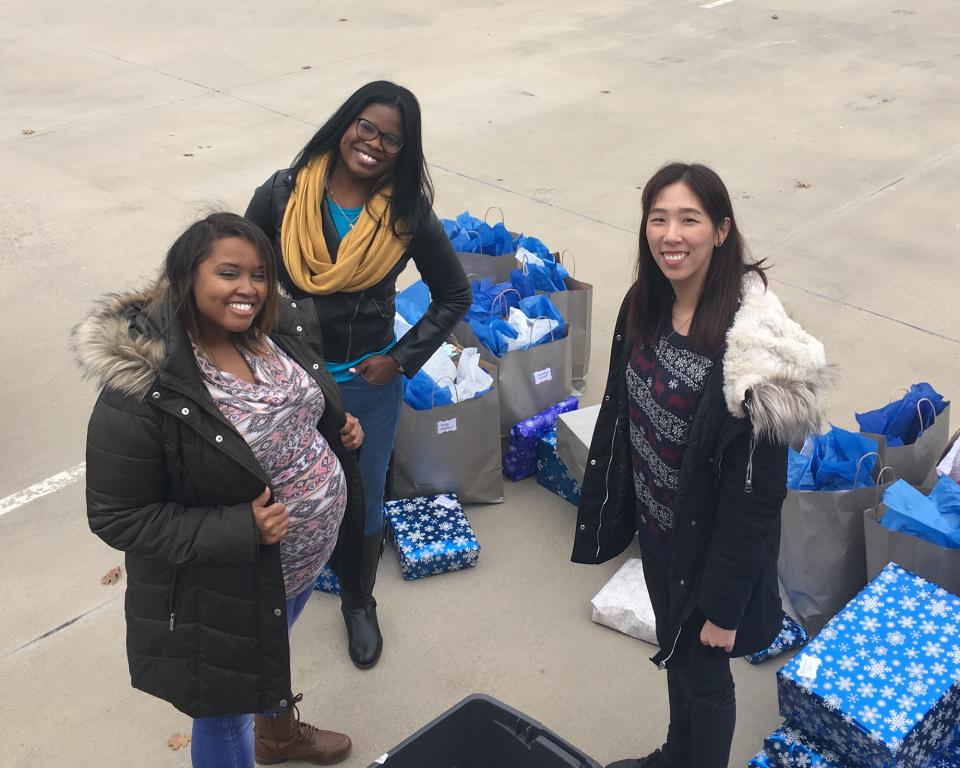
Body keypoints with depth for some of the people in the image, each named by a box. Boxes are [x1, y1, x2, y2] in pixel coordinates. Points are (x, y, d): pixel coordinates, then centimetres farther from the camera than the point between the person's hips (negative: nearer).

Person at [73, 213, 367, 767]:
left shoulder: (279, 330, -10)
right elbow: (118, 517, -25)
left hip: (310, 553, 7)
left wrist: (342, 429, -8)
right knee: (226, 710, 17)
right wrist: (239, 530, -32)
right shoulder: (143, 392, -31)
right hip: (230, 590, -7)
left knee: (278, 649, 35)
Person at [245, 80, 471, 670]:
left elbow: (455, 295, 1)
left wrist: (402, 359, -6)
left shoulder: (408, 213, -10)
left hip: (369, 384, 0)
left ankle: (360, 602, 44)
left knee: (364, 503, 16)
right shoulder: (283, 196, -11)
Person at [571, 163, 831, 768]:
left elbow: (755, 491, -24)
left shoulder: (748, 343, -29)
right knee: (676, 653, 29)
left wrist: (725, 602, -18)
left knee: (704, 674, 17)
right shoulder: (645, 307, -7)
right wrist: (608, 516, 11)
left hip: (712, 542, -7)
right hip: (657, 527, 7)